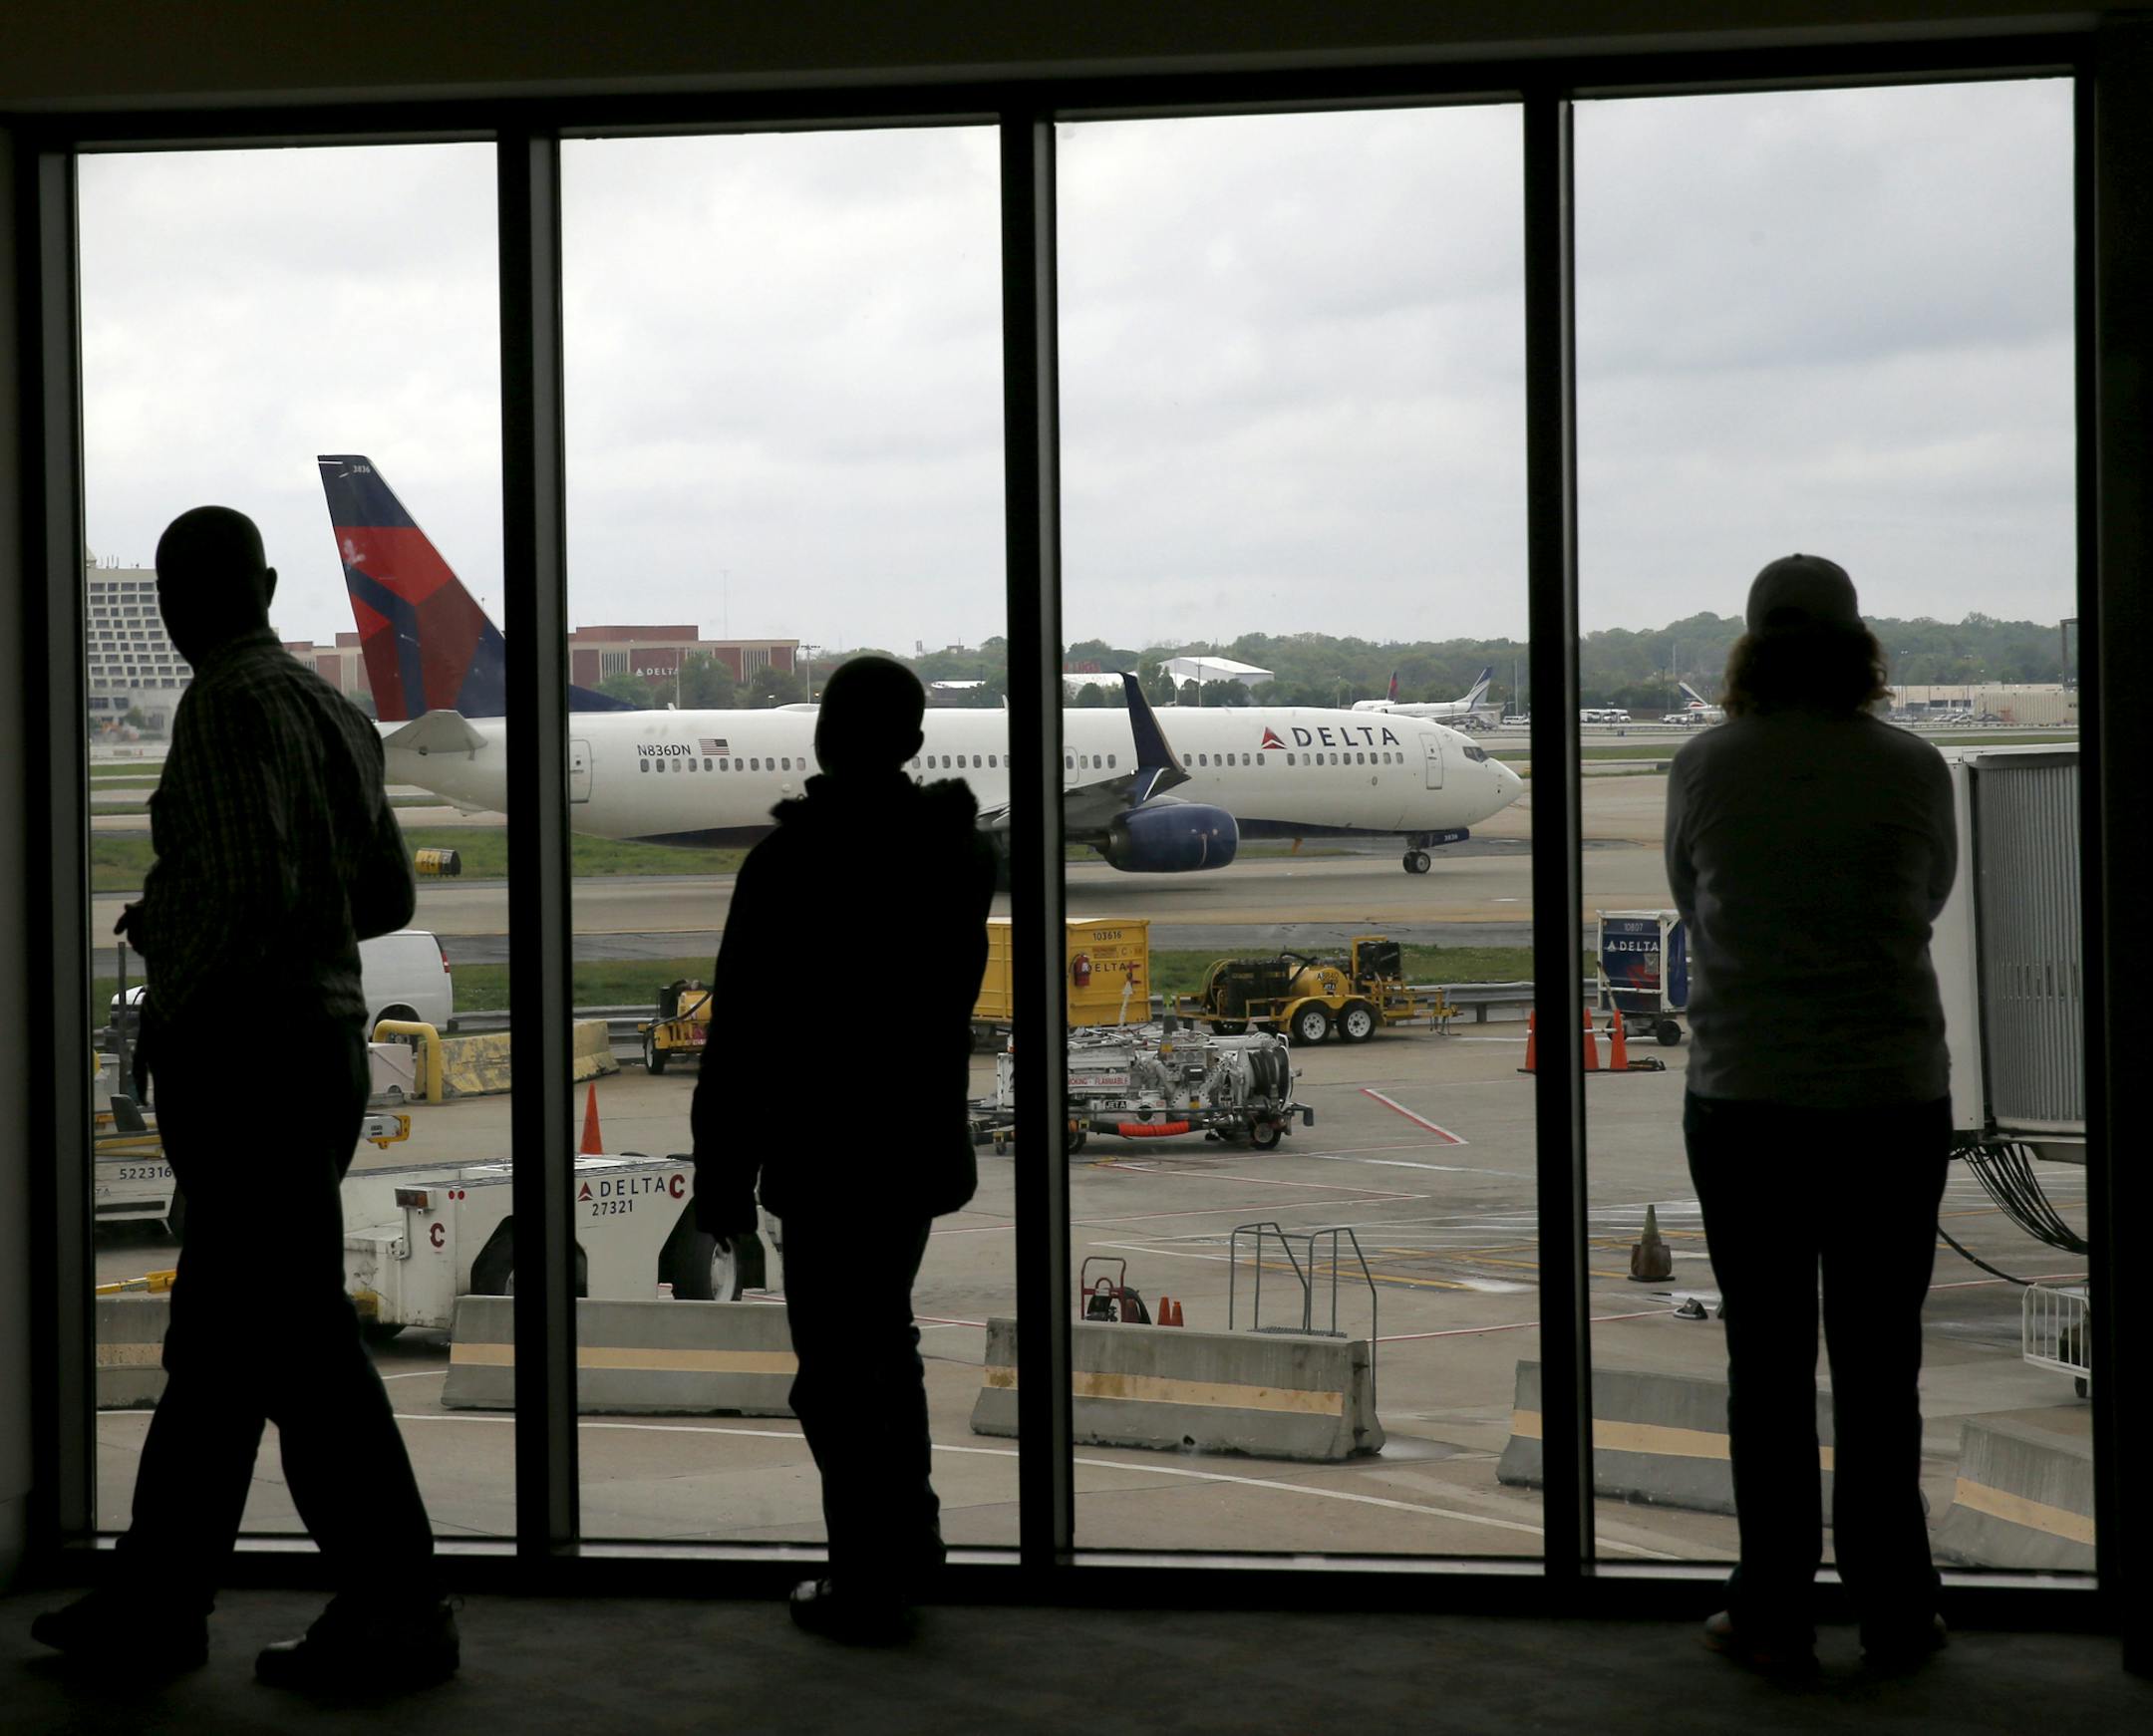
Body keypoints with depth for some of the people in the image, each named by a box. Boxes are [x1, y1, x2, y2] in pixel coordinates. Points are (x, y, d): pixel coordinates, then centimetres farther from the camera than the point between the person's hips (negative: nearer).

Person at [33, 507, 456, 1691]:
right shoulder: (330, 707, 15)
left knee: (299, 1341, -5)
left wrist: (169, 978, -7)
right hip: (326, 1043, 9)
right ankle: (157, 1600, 22)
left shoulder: (229, 706, -13)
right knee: (216, 1340, 14)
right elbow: (386, 896, 18)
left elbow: (249, 892, -24)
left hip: (241, 1056, -9)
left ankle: (396, 1614, -1)